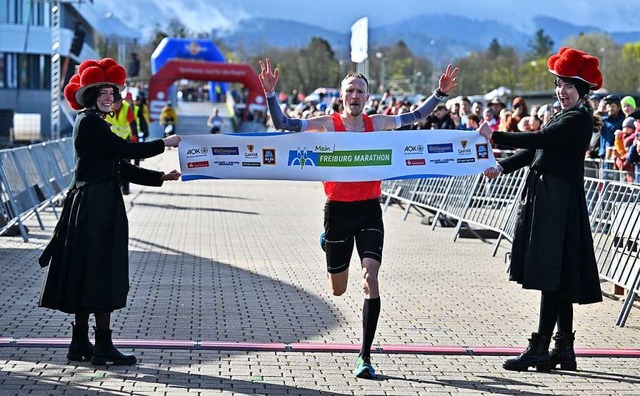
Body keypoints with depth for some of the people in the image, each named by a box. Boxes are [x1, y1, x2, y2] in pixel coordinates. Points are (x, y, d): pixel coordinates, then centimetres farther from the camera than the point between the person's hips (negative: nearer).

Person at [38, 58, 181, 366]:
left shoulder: (95, 124, 19)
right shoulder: (88, 122, -11)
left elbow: (121, 168, 17)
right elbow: (126, 150, -19)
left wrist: (161, 178, 10)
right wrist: (164, 144, -10)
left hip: (94, 204, 10)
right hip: (96, 205, -10)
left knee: (87, 275, 12)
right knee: (101, 272, -7)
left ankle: (80, 344, 18)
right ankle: (103, 346, -4)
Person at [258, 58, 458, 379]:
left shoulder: (376, 123, 3)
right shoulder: (327, 124, -4)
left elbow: (414, 117, 15)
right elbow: (283, 124, -10)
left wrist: (440, 94, 6)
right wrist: (270, 94, -23)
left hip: (369, 210, 1)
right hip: (337, 210, -1)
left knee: (370, 280, -16)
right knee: (338, 290, 16)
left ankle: (365, 356, -8)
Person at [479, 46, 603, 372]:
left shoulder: (579, 118, -11)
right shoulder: (564, 116, 19)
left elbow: (538, 140, -20)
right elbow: (536, 149, 16)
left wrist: (495, 136, -18)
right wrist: (502, 167, 3)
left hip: (560, 202, -10)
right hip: (546, 199, 10)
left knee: (552, 275, -7)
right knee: (556, 278, 11)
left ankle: (540, 347, -5)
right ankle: (564, 349, 16)